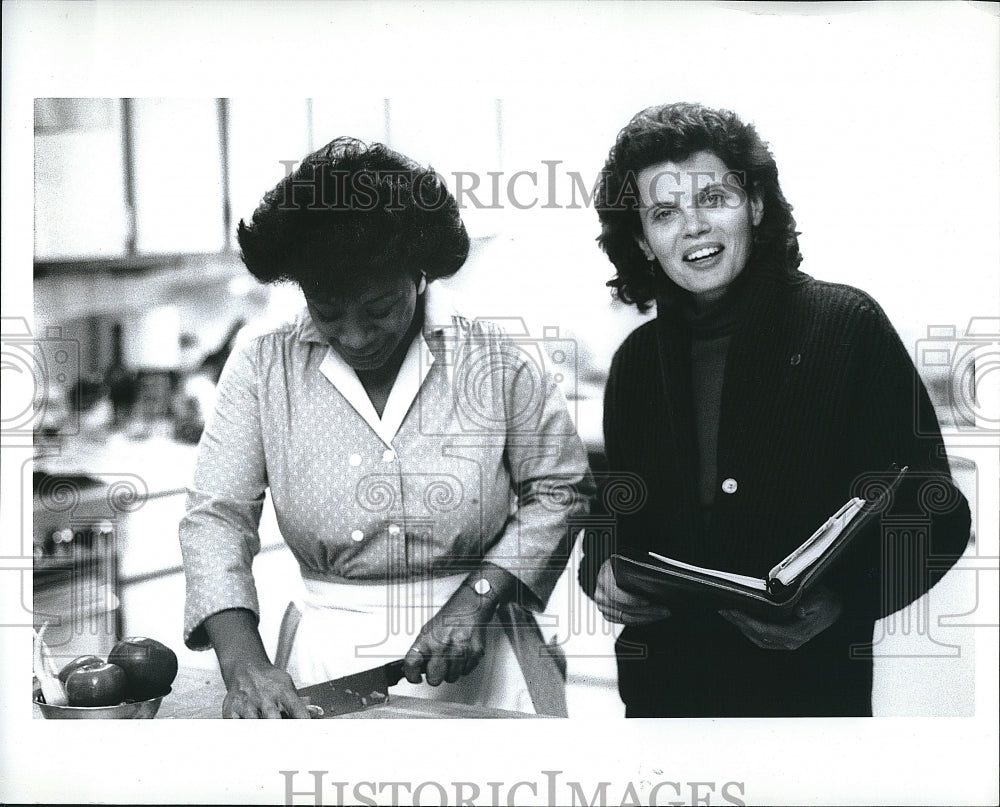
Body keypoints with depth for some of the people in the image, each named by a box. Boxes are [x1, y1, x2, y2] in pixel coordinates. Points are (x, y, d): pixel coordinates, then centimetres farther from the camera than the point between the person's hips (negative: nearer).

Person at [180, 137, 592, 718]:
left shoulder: (499, 362, -5)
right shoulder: (262, 370, -2)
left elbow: (559, 490, 3)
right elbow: (217, 516, -4)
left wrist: (476, 599, -10)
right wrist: (244, 664, -19)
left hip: (478, 658, -1)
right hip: (333, 659, 1)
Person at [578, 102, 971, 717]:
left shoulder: (849, 325, -7)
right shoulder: (636, 361, 6)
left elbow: (933, 515, -8)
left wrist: (838, 602, -24)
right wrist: (602, 571, -7)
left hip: (810, 683, -4)